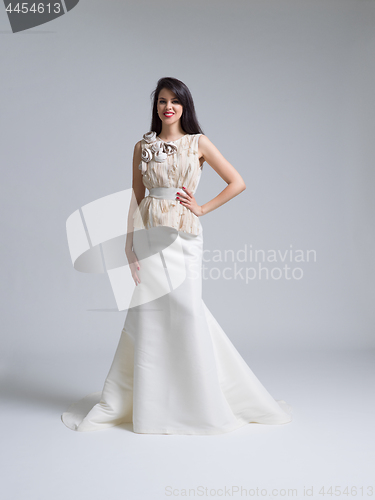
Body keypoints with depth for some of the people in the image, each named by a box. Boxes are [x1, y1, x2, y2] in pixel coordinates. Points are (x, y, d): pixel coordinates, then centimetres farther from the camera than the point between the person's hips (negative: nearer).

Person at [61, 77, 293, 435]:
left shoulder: (198, 143, 7)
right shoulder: (143, 146, 12)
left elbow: (237, 183, 6)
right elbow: (136, 198, 10)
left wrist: (202, 208, 0)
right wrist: (130, 244, 1)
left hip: (184, 236, -1)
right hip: (150, 235, 2)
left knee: (185, 311, -5)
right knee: (151, 314, -1)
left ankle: (200, 403, 13)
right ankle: (150, 405, 13)